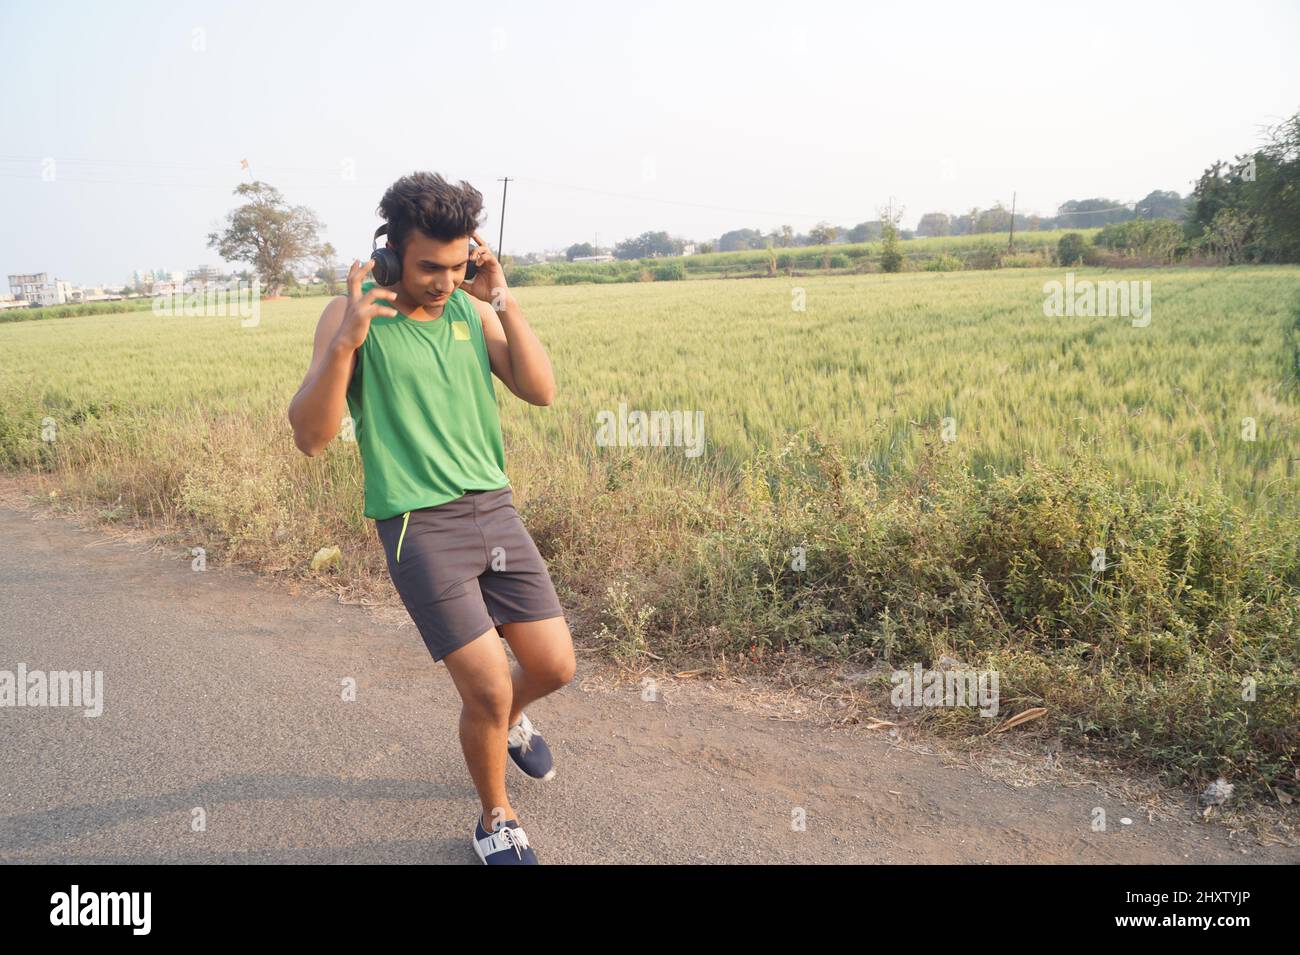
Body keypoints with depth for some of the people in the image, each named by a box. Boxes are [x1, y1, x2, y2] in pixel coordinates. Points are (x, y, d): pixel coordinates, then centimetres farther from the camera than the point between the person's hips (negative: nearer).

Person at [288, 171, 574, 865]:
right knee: (488, 689, -6)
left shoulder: (473, 309, 5)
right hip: (419, 525, -5)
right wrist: (346, 342, -25)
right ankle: (496, 821, 23)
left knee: (554, 665, 9)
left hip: (495, 508, 5)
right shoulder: (351, 314, -8)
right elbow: (310, 437, -12)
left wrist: (501, 298, -9)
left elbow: (541, 390, -3)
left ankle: (509, 723, 46)